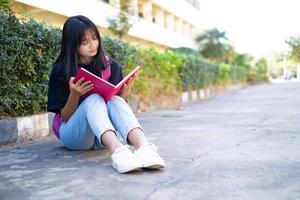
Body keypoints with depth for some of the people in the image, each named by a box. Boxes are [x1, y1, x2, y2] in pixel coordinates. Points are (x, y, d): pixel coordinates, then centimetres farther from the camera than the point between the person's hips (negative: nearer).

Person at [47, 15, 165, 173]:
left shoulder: (110, 66, 2)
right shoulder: (61, 71, -5)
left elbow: (116, 99, 5)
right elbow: (65, 117, -4)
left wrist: (123, 95, -17)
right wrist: (74, 95, -24)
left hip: (103, 136, 2)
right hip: (73, 134, -2)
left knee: (115, 101, -29)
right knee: (93, 100, -31)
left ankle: (143, 147, -54)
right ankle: (117, 151, -57)